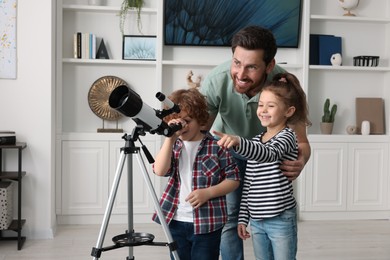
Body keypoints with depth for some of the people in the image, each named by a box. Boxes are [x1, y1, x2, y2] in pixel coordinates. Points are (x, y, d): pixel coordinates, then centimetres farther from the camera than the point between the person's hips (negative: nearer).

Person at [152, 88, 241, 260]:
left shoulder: (216, 146, -7)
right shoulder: (173, 145, 5)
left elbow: (234, 179, -5)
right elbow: (159, 171, -12)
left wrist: (208, 192, -18)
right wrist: (170, 138, -17)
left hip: (207, 223, -4)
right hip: (175, 222, 4)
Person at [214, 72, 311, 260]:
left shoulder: (287, 136, -9)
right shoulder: (255, 141, 12)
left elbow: (269, 154, -33)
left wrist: (238, 142, -49)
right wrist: (243, 218, 10)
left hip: (281, 220, -6)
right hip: (256, 220, 6)